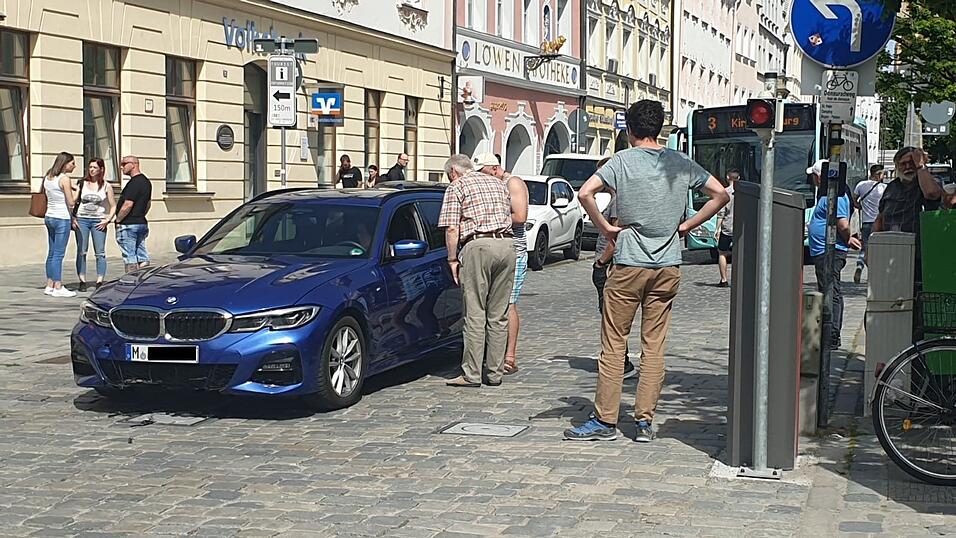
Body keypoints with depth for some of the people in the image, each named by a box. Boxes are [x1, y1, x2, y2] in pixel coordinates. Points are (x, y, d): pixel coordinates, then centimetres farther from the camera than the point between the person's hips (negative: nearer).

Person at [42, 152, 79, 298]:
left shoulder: (47, 178, 11)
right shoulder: (64, 179, -13)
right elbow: (70, 202, -14)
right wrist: (78, 197, 8)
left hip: (49, 217, 8)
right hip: (62, 219, -8)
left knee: (51, 253, 12)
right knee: (59, 254, -6)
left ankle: (49, 285, 15)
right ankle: (58, 287, -4)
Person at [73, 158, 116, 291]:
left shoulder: (106, 186, 5)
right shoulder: (82, 183, 8)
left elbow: (113, 206, 6)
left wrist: (107, 220, -6)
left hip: (98, 221, -1)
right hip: (82, 220, 1)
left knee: (100, 253, -4)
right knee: (81, 251, -2)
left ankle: (99, 282, -1)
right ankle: (82, 281, 2)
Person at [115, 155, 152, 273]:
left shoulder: (134, 183, -17)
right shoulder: (146, 181, 14)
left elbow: (128, 204, -23)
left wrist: (118, 220, -13)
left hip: (128, 225, -9)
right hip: (142, 223, 9)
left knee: (130, 258, -4)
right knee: (143, 258, 9)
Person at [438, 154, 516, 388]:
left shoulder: (457, 187, 4)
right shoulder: (497, 183, 23)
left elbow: (452, 229, -5)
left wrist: (452, 259, 1)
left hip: (478, 246, -6)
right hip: (506, 244, 6)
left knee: (475, 314, -3)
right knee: (499, 315, 8)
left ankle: (471, 374, -3)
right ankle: (496, 373, 10)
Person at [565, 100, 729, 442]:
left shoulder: (623, 161, -5)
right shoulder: (681, 163, 5)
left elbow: (585, 193, -17)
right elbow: (721, 195, 8)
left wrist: (605, 228, -6)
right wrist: (686, 226, 8)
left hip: (629, 265, -3)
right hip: (668, 267, 3)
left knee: (614, 344, 3)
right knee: (654, 346, 7)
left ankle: (605, 421, 4)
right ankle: (645, 421, 8)